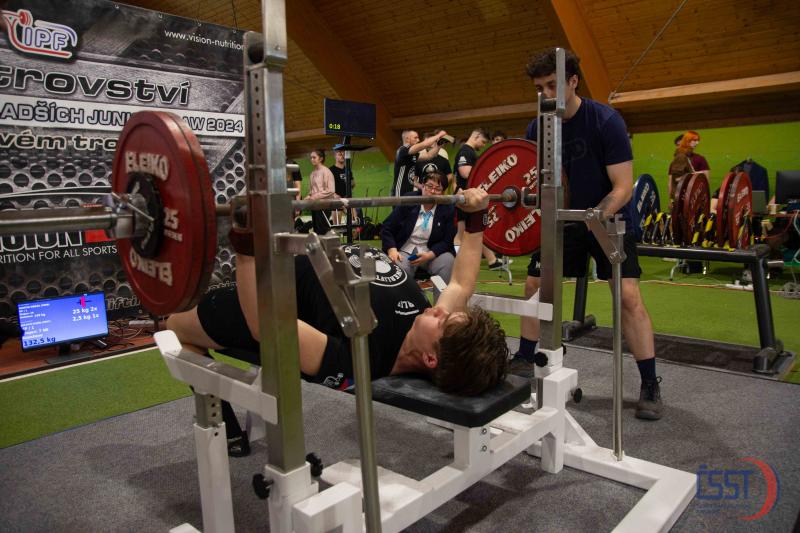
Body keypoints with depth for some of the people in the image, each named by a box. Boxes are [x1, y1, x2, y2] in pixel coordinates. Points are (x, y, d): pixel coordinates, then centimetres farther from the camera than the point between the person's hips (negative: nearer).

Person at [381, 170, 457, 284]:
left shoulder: (447, 209, 0)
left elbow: (447, 240, -1)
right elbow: (386, 228, 0)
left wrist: (429, 255, -17)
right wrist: (392, 250, -18)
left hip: (432, 253, 1)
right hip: (405, 251, -1)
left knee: (448, 261, -29)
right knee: (400, 268, -33)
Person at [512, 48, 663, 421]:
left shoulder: (606, 121, -20)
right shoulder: (537, 129, -6)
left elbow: (623, 187, -23)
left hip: (609, 217, -5)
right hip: (564, 218, 5)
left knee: (628, 296, -15)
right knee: (534, 285, 3)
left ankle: (650, 386, -2)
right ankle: (524, 361, 20)